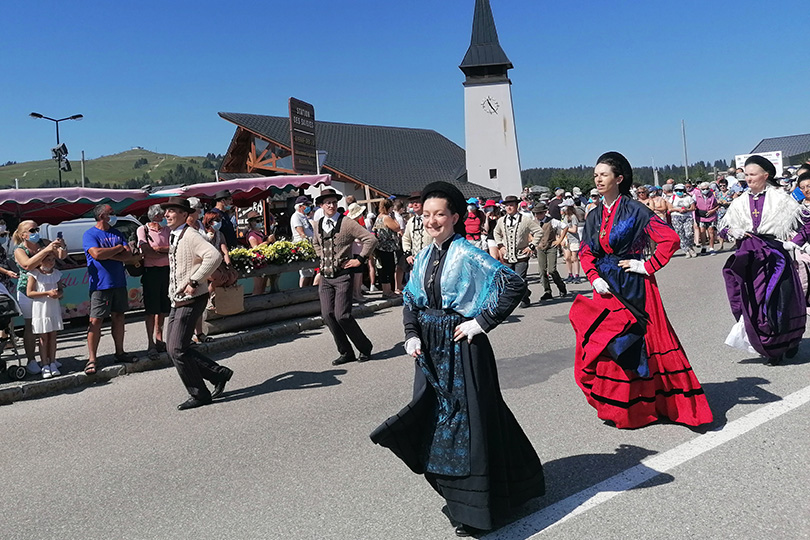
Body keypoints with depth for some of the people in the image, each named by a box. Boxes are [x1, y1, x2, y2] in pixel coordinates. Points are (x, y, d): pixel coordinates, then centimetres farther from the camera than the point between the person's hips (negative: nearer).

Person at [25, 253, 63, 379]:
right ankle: (45, 365, 6)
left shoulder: (56, 273, 8)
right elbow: (29, 293, -10)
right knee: (43, 337, 0)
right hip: (40, 309, -4)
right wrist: (48, 293, -19)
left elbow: (60, 289, 15)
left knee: (53, 336, 6)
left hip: (54, 308, 4)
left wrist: (59, 294, -9)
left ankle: (52, 363, 13)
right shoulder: (34, 274, -7)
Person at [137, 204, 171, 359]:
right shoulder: (143, 229, -2)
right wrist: (167, 253, -7)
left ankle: (159, 340, 19)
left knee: (163, 308, 8)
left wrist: (159, 249, -14)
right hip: (151, 272, -5)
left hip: (166, 271, 5)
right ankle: (151, 344, 1)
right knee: (151, 309, -3)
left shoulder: (166, 230, 12)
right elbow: (146, 251, -11)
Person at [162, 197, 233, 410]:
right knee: (173, 347, 10)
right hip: (177, 301, 10)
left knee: (177, 349, -9)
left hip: (191, 301, -10)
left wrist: (194, 282, -26)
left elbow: (214, 256, -32)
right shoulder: (174, 237, 15)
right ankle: (219, 373, 20)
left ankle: (200, 394, 6)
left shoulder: (190, 236, -15)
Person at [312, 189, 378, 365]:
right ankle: (346, 353, 12)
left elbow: (371, 239, -11)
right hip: (325, 277, 6)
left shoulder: (347, 223, -8)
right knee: (327, 315, -1)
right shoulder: (318, 225, 10)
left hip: (342, 276, -6)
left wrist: (360, 259, -11)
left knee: (342, 315, -12)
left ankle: (365, 348, 10)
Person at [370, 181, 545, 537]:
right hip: (430, 351, 7)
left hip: (463, 348, -7)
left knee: (467, 420, 1)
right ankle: (455, 495, 36)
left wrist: (482, 322, -19)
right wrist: (411, 335, -1)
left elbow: (514, 285, -21)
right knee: (435, 420, 14)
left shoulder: (467, 255, -14)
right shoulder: (424, 258, 7)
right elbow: (411, 301, 16)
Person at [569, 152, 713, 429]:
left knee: (644, 344, -1)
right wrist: (595, 278, -2)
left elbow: (670, 239, -12)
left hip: (633, 286, -5)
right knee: (606, 346, 6)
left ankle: (649, 402, 13)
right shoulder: (595, 216, 9)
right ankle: (618, 408, 21)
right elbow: (586, 253, 14)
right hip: (606, 289, 6)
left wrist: (648, 266, -12)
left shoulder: (634, 210, -9)